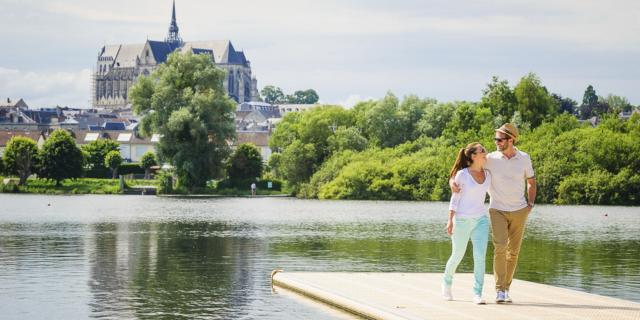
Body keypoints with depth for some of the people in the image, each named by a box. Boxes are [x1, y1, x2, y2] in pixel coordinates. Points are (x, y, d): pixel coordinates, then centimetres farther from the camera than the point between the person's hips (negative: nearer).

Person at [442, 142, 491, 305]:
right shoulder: (462, 175, -9)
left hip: (481, 220, 4)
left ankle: (477, 294, -10)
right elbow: (455, 198, -7)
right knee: (458, 256, 9)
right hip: (462, 220, -4)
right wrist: (450, 220, -14)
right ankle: (447, 282, 37)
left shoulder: (487, 174, 6)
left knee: (480, 256, -11)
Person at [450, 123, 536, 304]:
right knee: (500, 247, -18)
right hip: (498, 211, -2)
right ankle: (499, 291, -17)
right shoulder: (490, 159, -8)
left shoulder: (524, 159, -2)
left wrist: (531, 204, 4)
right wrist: (452, 180, -21)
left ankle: (506, 288, 19)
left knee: (514, 251, 6)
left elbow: (531, 182, 13)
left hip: (519, 211, 2)